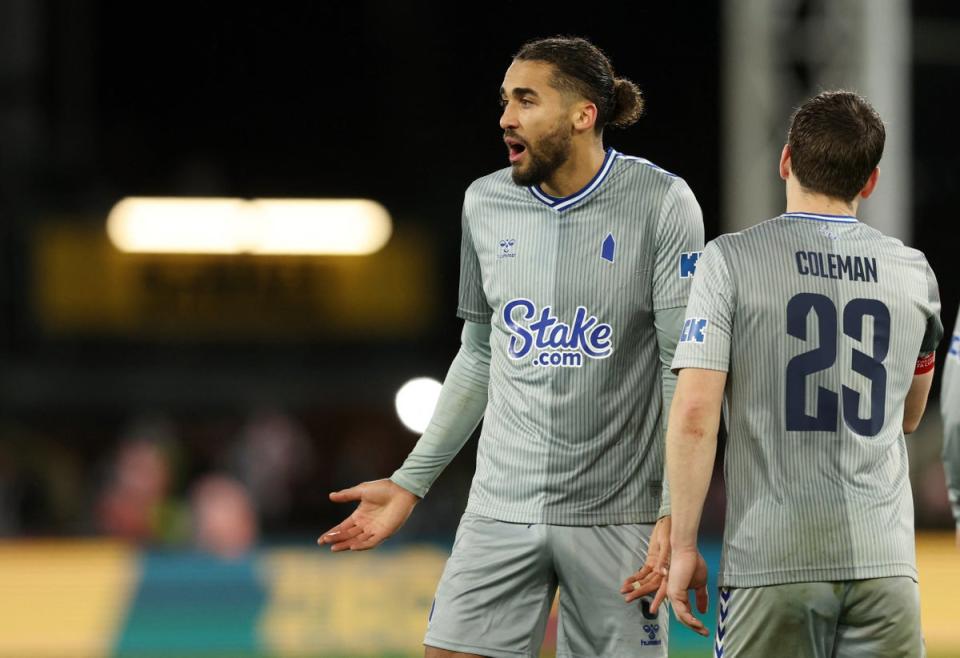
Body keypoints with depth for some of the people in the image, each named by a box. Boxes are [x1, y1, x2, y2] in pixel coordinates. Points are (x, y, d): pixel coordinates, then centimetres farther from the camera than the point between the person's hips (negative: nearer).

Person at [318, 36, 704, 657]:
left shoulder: (660, 203, -7)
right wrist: (411, 482, 15)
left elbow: (685, 370, -8)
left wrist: (676, 520, -14)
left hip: (616, 514, -4)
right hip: (502, 508, 4)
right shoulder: (486, 204, 7)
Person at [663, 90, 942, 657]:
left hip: (772, 563, -3)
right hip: (886, 562, 3)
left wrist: (683, 546, -3)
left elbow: (694, 415, -9)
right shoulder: (913, 271, 9)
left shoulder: (732, 259, -2)